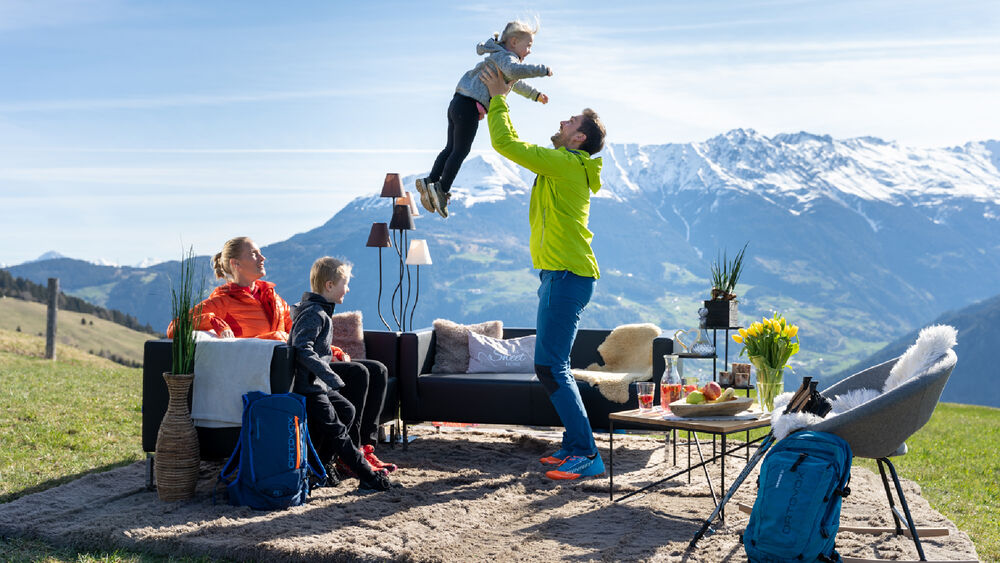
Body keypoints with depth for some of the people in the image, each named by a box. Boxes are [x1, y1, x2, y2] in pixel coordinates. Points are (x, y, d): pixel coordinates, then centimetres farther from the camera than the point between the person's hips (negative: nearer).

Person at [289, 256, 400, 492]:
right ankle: (369, 477, -9)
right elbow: (302, 349, -29)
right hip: (307, 386, -11)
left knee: (346, 410, 15)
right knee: (335, 429, -9)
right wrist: (330, 376, -31)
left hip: (317, 384, 11)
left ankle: (320, 463, 15)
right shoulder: (314, 313, -18)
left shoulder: (320, 311, 16)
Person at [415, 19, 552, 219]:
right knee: (461, 150, -8)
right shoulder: (505, 56, -7)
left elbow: (514, 83, 44)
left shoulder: (499, 58, 26)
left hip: (458, 103, 10)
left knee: (451, 148, 12)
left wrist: (535, 95, 51)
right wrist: (542, 70, -22)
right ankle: (442, 189, -8)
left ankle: (430, 182, 13)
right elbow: (514, 71, -32)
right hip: (469, 106, -10)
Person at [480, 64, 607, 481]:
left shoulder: (564, 163, -12)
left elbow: (505, 143, -11)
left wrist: (498, 98, 2)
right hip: (560, 274, 10)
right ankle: (575, 444, 20)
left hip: (567, 276, -10)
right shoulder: (567, 166, 17)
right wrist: (499, 101, 27)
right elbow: (514, 143, 29)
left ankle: (587, 455, -11)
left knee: (550, 366, -12)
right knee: (553, 366, 14)